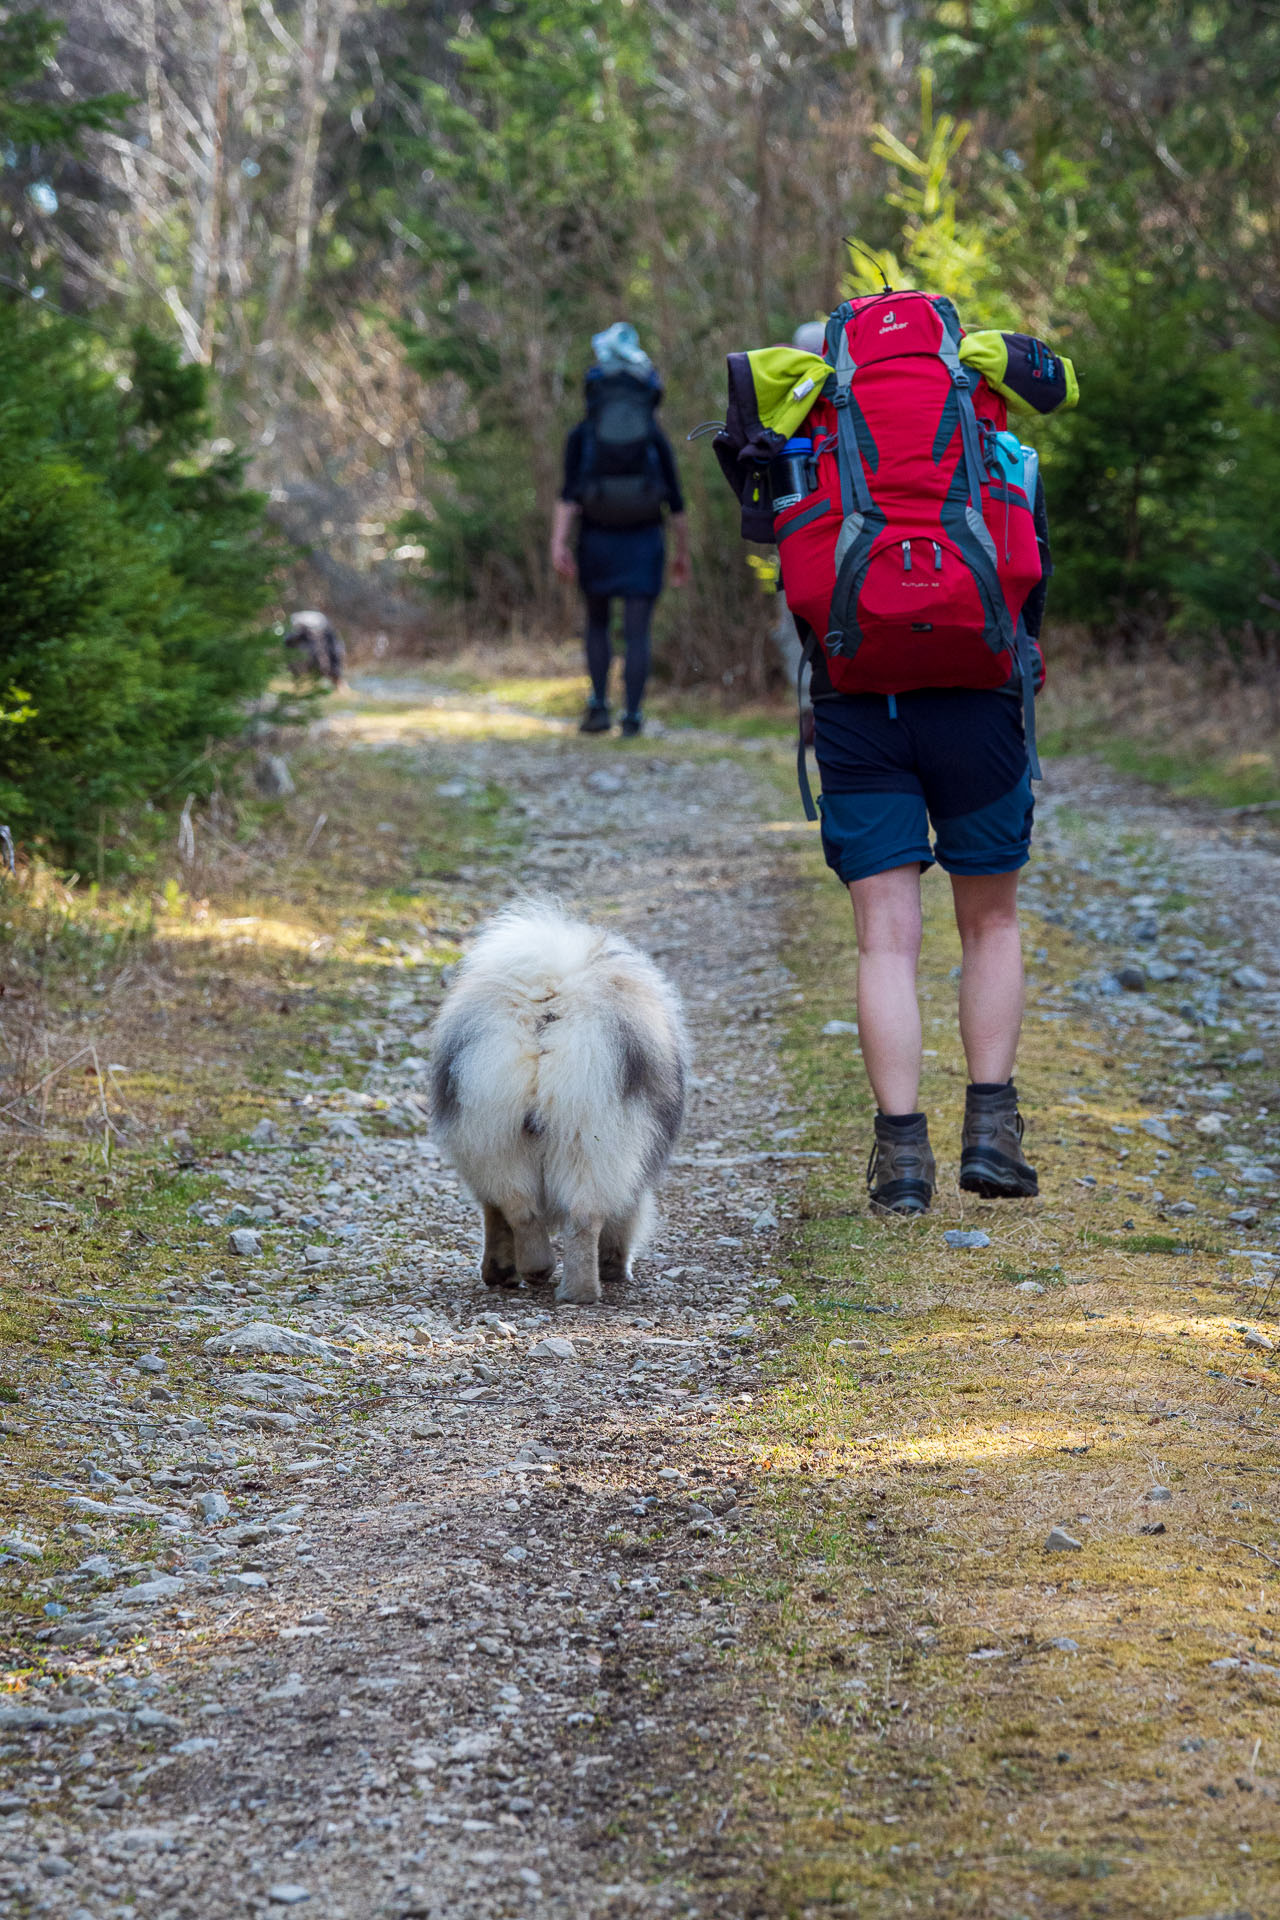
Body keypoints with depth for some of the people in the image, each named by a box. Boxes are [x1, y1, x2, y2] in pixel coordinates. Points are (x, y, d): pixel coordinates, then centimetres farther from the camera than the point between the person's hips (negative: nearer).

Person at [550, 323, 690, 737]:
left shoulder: (582, 435, 1)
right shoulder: (656, 438, 3)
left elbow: (568, 495, -10)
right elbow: (675, 503, 3)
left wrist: (559, 545, -14)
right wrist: (683, 553, 12)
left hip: (596, 539, 0)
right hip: (644, 542, 0)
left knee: (598, 624, 18)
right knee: (637, 632, 0)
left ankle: (599, 705, 6)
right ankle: (632, 715, -10)